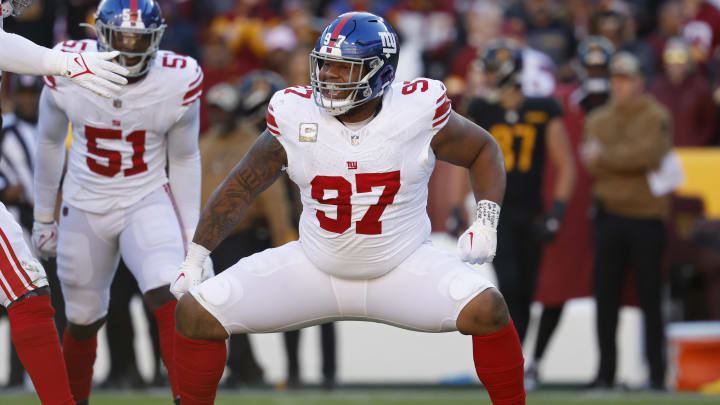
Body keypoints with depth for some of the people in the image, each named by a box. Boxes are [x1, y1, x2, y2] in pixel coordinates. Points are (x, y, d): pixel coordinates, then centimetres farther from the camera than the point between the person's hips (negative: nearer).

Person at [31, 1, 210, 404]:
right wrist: (43, 215, 13)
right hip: (85, 207, 2)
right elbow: (51, 143, 5)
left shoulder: (178, 82, -14)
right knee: (83, 321, 11)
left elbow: (185, 160, 0)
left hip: (147, 203, -2)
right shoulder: (67, 71, -12)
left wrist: (193, 236, 2)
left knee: (169, 298, -25)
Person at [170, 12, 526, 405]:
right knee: (196, 313, -10)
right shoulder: (295, 116, -13)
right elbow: (242, 185, 2)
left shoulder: (418, 112, -16)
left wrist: (486, 222, -12)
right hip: (315, 269, 2)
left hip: (402, 269, -2)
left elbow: (483, 151, 2)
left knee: (486, 310, -28)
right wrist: (194, 258, 0)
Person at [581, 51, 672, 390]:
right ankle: (606, 372, 8)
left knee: (650, 298, -2)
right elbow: (592, 165, 1)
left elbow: (649, 153, -17)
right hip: (609, 214, 4)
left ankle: (656, 372, 3)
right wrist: (627, 160, -15)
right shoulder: (599, 120, 13)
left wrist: (604, 155, -11)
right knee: (606, 297, 3)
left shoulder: (656, 118, 0)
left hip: (646, 217, -4)